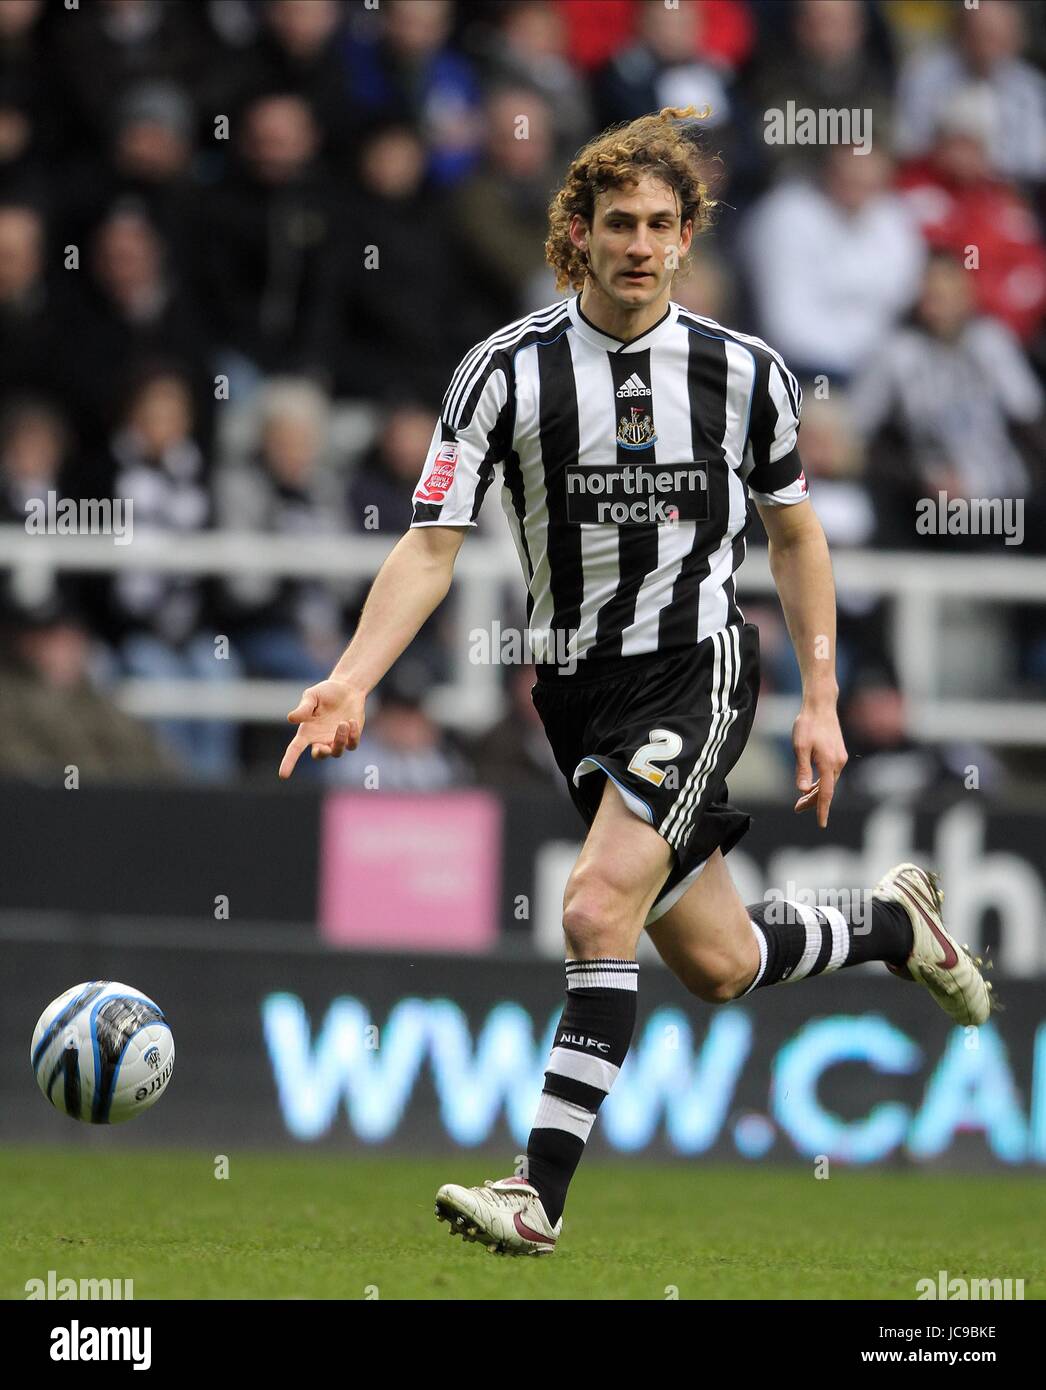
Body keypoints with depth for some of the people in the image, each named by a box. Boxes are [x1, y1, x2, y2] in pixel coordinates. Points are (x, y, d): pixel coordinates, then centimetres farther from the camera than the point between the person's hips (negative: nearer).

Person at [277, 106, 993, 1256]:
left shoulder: (746, 373, -3)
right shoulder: (509, 370, -6)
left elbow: (794, 534, 11)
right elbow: (432, 545, -8)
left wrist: (821, 703, 7)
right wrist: (351, 680, -22)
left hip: (696, 671, -2)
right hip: (576, 684, 2)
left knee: (599, 907, -23)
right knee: (716, 965, 10)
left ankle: (542, 1193, -20)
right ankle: (894, 923, 42)